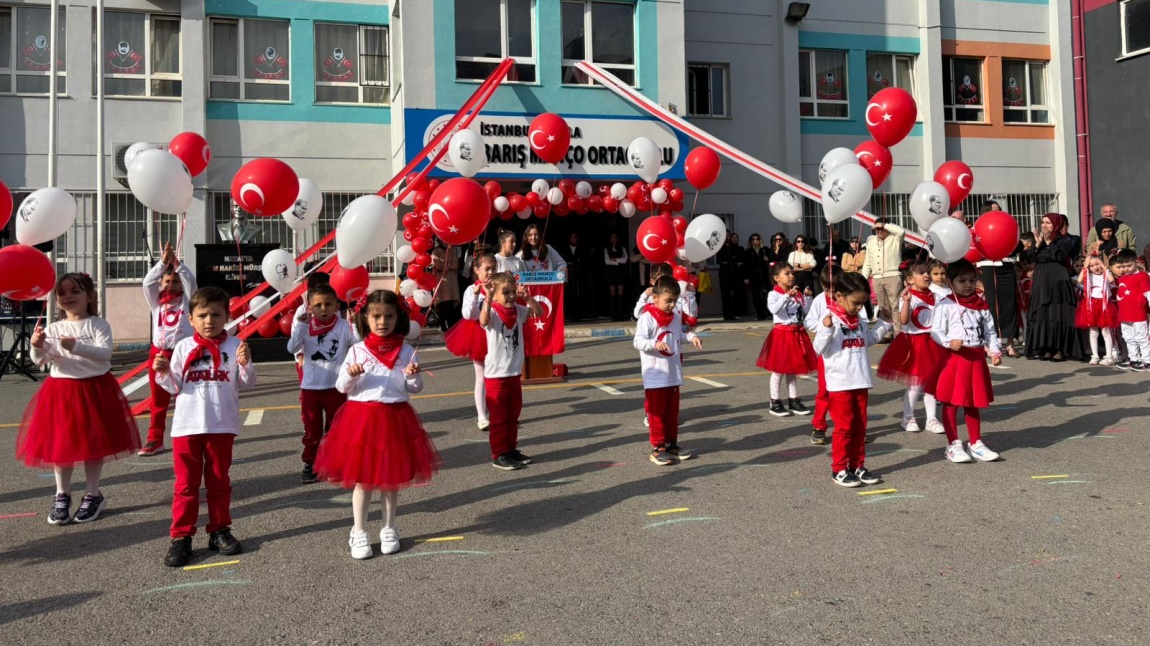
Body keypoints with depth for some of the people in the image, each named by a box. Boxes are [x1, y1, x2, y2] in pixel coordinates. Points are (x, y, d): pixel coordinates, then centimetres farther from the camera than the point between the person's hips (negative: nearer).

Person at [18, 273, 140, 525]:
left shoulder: (98, 325, -6)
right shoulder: (53, 329, 4)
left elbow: (105, 353, -20)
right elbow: (40, 361, -2)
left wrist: (76, 347, -33)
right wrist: (37, 346, -23)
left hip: (94, 389, -3)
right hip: (61, 391, 3)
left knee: (93, 443, 5)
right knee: (59, 443, 7)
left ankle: (93, 495, 18)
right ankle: (62, 496, 21)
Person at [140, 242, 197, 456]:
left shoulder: (186, 301, 5)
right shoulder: (156, 301, 10)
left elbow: (191, 281, -11)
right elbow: (148, 282, -5)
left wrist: (176, 262, -19)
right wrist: (163, 262, -16)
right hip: (158, 354, 3)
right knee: (158, 400, 7)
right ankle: (155, 439, 11)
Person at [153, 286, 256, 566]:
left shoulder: (234, 346, -1)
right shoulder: (183, 347, 2)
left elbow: (245, 384, -1)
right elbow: (174, 387, 5)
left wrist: (245, 364, -18)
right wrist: (164, 373, -14)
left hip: (222, 425, 0)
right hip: (187, 425, 0)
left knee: (219, 481, 13)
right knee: (186, 483, 6)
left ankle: (219, 531, 24)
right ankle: (181, 536, 13)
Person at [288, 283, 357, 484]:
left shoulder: (343, 326, -7)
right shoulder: (304, 326, -3)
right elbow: (292, 348, -16)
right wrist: (300, 326, -24)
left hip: (336, 387, -1)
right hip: (310, 387, 1)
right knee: (312, 429, 12)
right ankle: (310, 464, 23)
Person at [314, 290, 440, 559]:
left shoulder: (406, 351, 0)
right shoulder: (357, 351, -1)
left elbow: (414, 389, 4)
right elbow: (342, 387, 1)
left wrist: (413, 377, -16)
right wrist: (350, 374, -18)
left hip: (395, 418, 1)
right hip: (362, 416, -1)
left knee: (392, 477, 11)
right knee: (362, 479, 6)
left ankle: (389, 529, 27)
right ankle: (359, 533, 20)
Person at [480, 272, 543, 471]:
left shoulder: (518, 311, 4)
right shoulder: (492, 312, -16)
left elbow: (539, 312, -2)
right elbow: (484, 322, -37)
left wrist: (527, 297, -15)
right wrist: (488, 299, -49)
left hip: (515, 372, 7)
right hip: (496, 374, -7)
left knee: (513, 416, 17)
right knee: (498, 418, 2)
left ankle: (511, 450, 29)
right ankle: (499, 455, 10)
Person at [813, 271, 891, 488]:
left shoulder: (859, 321, 11)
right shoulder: (829, 320, -11)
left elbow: (869, 339, 27)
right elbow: (819, 348, -17)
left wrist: (884, 323, 23)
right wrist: (826, 329, -31)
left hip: (861, 383, 7)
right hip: (840, 385, -7)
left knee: (860, 427, 13)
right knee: (844, 427, -1)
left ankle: (858, 466, 23)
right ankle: (839, 469, 9)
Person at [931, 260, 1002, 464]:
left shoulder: (982, 305, 9)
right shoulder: (945, 305, -8)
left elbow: (989, 332, 11)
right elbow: (936, 331, -12)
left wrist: (995, 351, -1)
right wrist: (949, 342, -28)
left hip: (977, 358, 5)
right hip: (955, 358, -5)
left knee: (974, 403, 14)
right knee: (951, 403, 2)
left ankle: (975, 443, 26)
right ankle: (953, 444, 12)